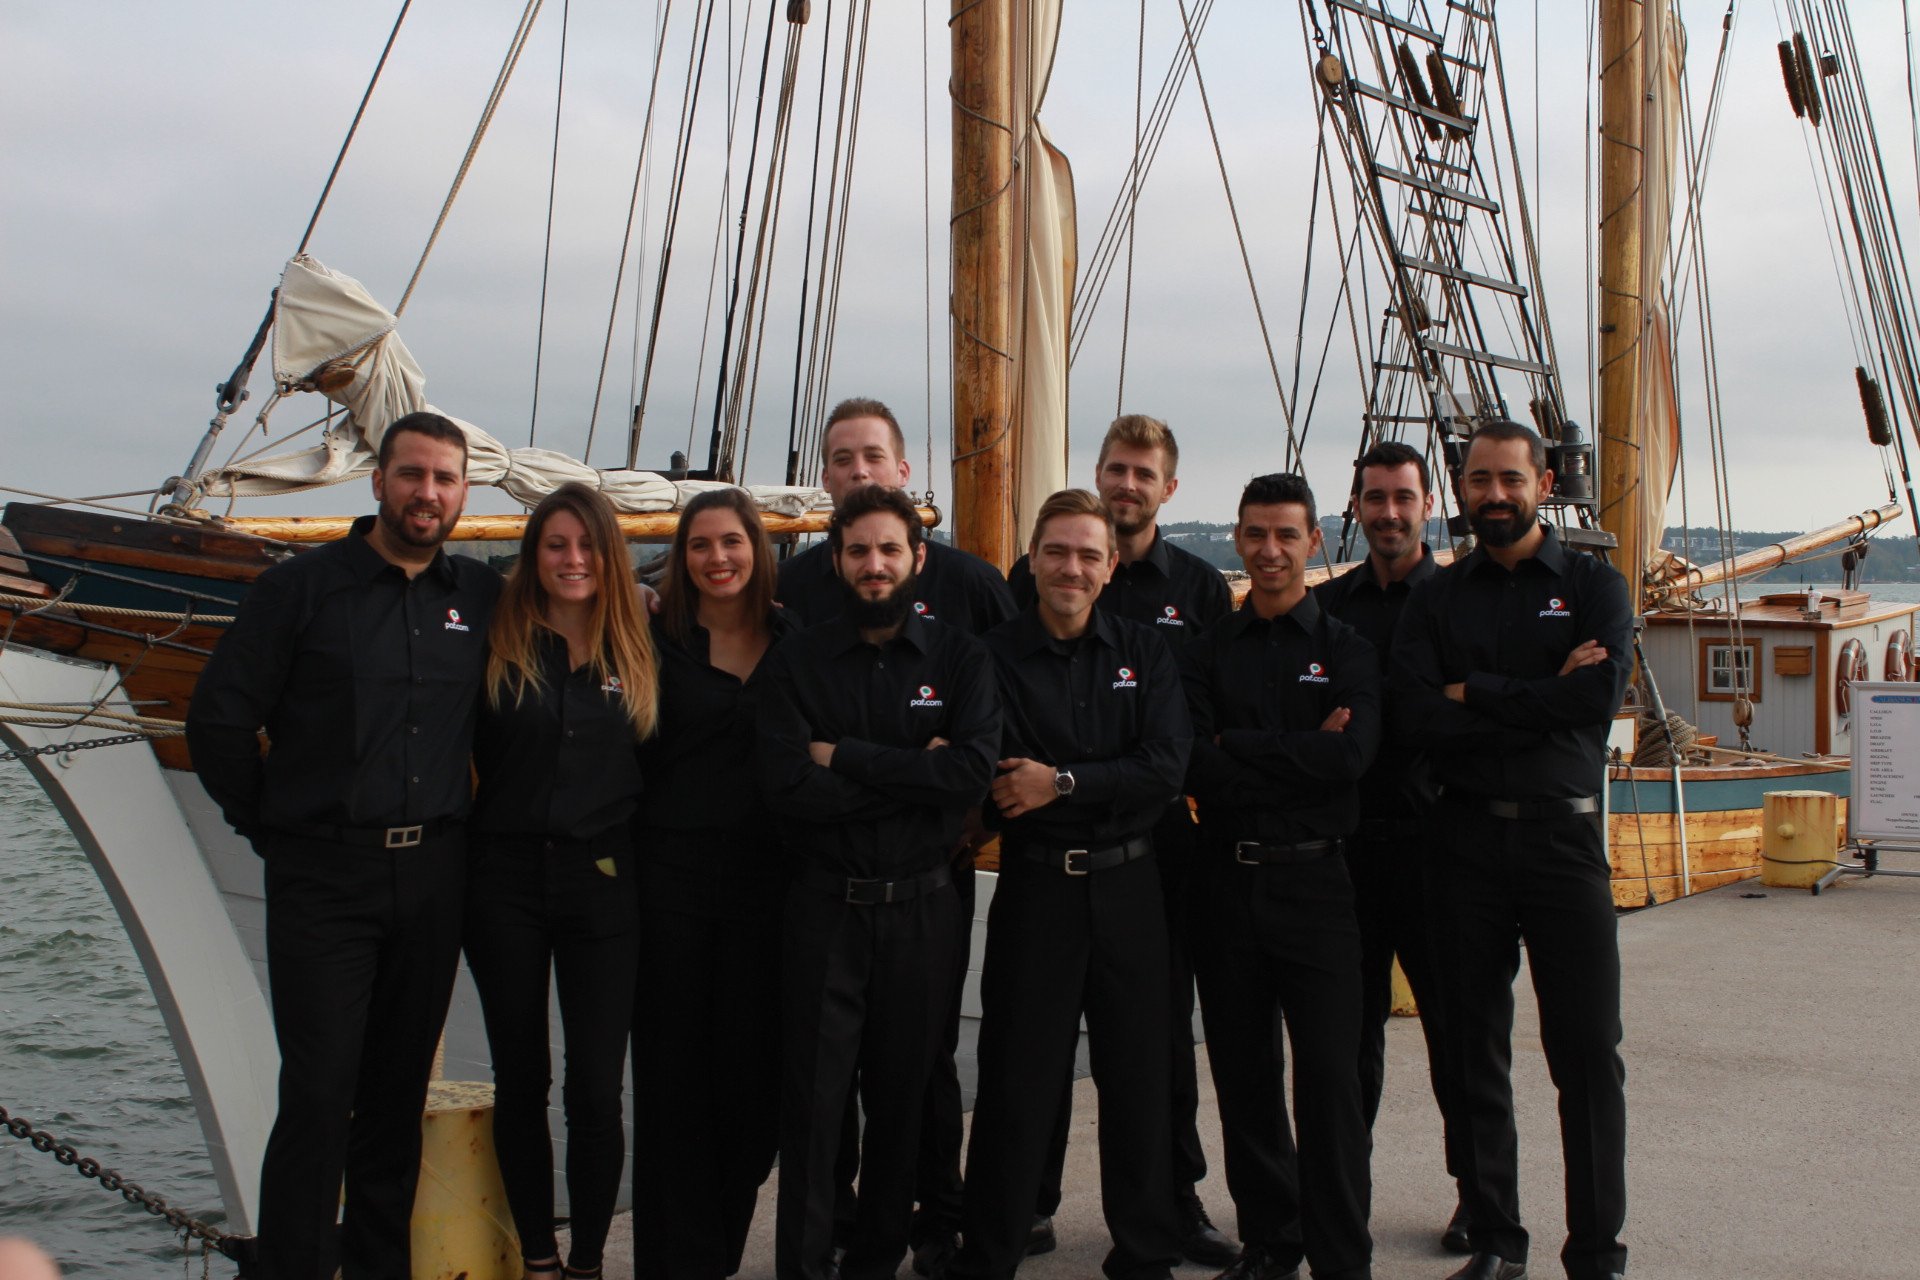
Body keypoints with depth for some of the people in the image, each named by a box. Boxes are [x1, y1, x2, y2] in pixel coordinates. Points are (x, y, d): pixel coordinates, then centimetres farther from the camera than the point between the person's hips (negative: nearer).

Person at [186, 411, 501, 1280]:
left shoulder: (481, 598, 8)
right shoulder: (303, 587, -1)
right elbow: (218, 721, -1)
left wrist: (450, 830, 8)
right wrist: (271, 826, -1)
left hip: (433, 875, 3)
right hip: (323, 877, -3)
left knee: (400, 1092, 10)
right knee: (318, 1093, -6)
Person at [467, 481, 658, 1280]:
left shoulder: (636, 652, 6)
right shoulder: (498, 645, 1)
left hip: (604, 884, 0)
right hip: (506, 880, 0)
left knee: (596, 1088, 0)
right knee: (521, 1079, 9)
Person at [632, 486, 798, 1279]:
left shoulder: (794, 642, 7)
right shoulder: (658, 642, 2)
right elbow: (630, 758, 1)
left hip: (765, 878, 2)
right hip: (672, 877, -1)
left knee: (755, 1065, 4)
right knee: (673, 1073, 3)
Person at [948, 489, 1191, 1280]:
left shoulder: (1145, 654, 5)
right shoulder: (997, 657, -1)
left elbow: (1167, 768, -7)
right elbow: (998, 784, -9)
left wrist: (1063, 784, -15)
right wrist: (1115, 790, -12)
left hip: (1129, 888, 2)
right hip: (1035, 888, -2)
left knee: (1139, 1080, 11)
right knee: (1016, 1086, 2)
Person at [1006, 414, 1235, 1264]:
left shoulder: (1199, 587, 7)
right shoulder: (1034, 574, 3)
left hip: (1158, 831, 1)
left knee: (1165, 1020, 7)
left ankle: (1177, 1200, 18)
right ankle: (1029, 1201, 17)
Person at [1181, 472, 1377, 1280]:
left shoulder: (1345, 650, 4)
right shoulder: (1208, 653, 9)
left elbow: (1351, 755, -14)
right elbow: (1195, 767, -6)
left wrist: (1237, 747, -10)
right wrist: (1300, 755, -12)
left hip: (1313, 879, -2)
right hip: (1227, 880, 3)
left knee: (1329, 1076, -3)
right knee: (1243, 1074, 9)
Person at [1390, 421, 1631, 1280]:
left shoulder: (1593, 587, 6)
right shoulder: (1434, 599, 8)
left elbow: (1599, 700, -13)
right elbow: (1415, 717, -8)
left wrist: (1475, 694, -9)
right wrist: (1539, 700, -12)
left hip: (1564, 836, -1)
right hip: (1467, 838, 2)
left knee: (1588, 1053, -1)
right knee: (1475, 1049, 7)